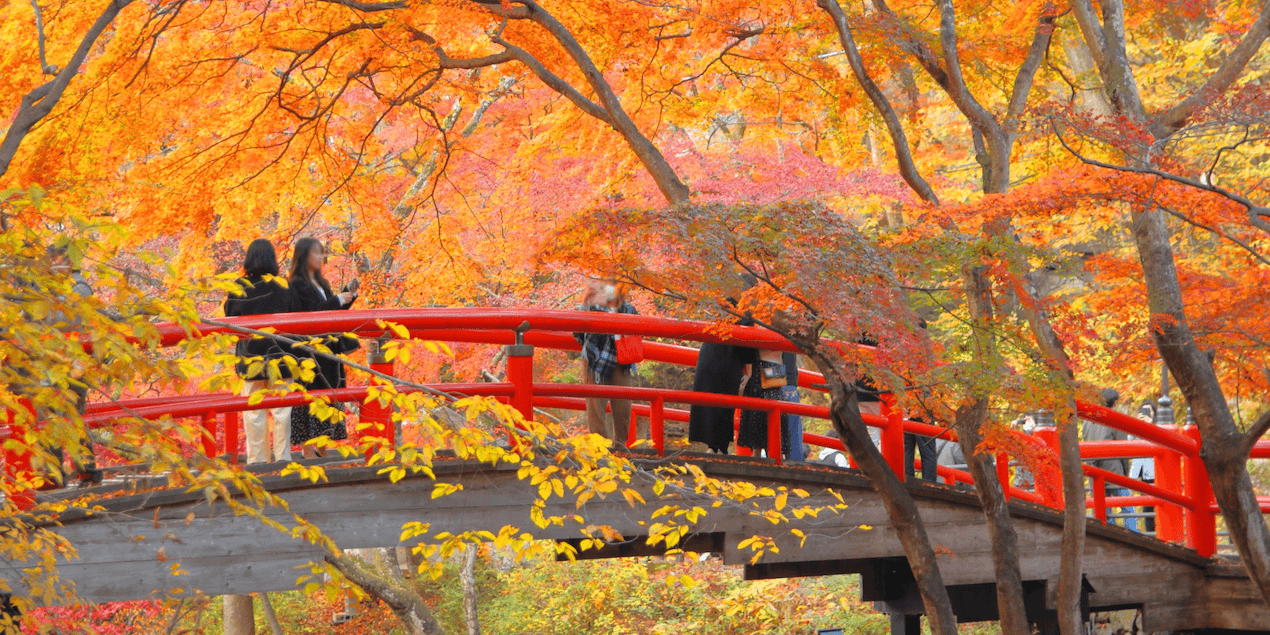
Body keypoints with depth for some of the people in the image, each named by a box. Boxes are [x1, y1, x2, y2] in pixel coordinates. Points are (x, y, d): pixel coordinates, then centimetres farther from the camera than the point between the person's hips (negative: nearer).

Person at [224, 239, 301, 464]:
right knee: (281, 409, 4)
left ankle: (257, 460, 8)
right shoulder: (283, 287, -6)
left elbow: (229, 322, 2)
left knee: (253, 412, 7)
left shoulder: (238, 288, -4)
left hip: (249, 358, 1)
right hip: (279, 354, -1)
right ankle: (282, 457, 4)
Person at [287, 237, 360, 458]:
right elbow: (312, 312, -19)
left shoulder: (320, 283, 17)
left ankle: (321, 448, 12)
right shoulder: (297, 285, -9)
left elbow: (333, 310, 20)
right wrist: (339, 300, -14)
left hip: (327, 347, 9)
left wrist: (349, 292, 7)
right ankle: (308, 450, -9)